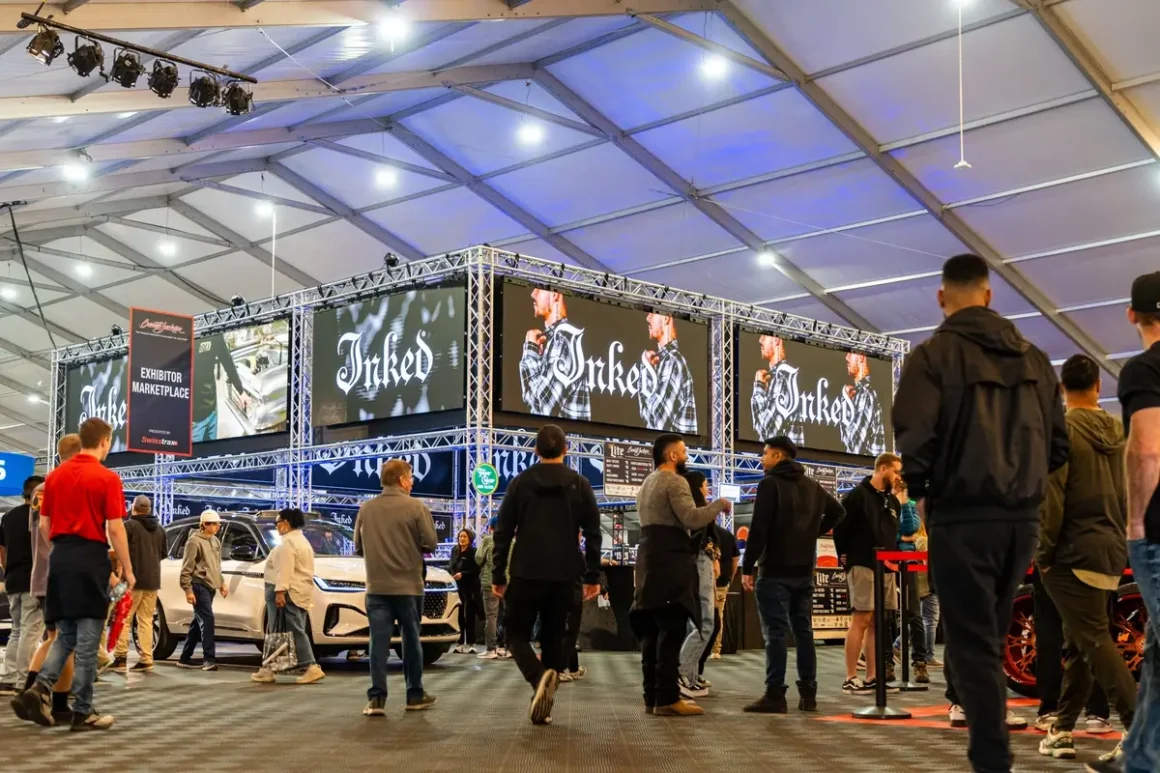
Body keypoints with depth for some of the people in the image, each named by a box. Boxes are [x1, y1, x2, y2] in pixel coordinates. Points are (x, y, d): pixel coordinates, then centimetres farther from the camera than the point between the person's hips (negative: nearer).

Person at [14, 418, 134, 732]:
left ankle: (42, 687, -6)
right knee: (87, 638, 0)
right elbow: (115, 529, -11)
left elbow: (44, 525, 12)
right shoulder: (107, 478, -8)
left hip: (60, 558, 6)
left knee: (66, 634, 15)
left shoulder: (55, 475, 10)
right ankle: (82, 712, 4)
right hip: (91, 559, -6)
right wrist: (128, 570, -3)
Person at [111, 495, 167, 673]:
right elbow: (164, 553, 19)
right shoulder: (159, 529, 12)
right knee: (146, 620, 8)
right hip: (152, 580, 6)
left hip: (133, 579, -5)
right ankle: (146, 659, 3)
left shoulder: (129, 525, -8)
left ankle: (121, 657, -4)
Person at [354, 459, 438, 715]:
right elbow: (430, 543, -6)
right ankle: (415, 695, 18)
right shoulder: (415, 507, -8)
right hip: (408, 585, -2)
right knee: (411, 640, 10)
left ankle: (376, 697, -7)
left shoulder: (366, 509, 3)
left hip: (376, 587, 2)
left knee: (379, 641, 1)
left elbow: (359, 547, 10)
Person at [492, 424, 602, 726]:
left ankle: (539, 676, -21)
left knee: (517, 633, 7)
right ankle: (543, 705, 7)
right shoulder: (580, 484, 4)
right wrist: (593, 576, 6)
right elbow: (593, 533, 1)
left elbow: (503, 532, 1)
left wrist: (498, 575, 7)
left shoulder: (520, 482, 2)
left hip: (525, 573, -1)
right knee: (553, 637, 11)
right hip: (563, 575, 2)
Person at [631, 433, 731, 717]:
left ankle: (652, 697, 11)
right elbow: (691, 518, -20)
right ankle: (667, 698, -12)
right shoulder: (674, 481, -9)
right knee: (671, 632, -10)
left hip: (650, 563, 10)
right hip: (670, 564, -10)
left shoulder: (647, 484, 22)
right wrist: (719, 504, -7)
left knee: (652, 632, 9)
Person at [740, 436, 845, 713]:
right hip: (804, 571, 7)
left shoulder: (770, 483, -10)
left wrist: (747, 568, -12)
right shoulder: (812, 486, 14)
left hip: (775, 571, -7)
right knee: (804, 631, 10)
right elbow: (838, 511, 25)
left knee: (775, 633, -6)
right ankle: (808, 694, 11)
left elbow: (759, 529, -16)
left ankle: (775, 695, -8)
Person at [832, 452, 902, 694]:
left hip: (886, 568, 8)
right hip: (863, 566, -7)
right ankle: (850, 678, -6)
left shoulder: (892, 501, 16)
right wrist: (845, 557, -7)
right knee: (860, 620, -9)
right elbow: (840, 527, -9)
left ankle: (872, 677, 11)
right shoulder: (856, 496, -7)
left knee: (876, 622, 7)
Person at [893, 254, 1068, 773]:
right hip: (1022, 517, 5)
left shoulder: (934, 354, -6)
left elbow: (915, 436, -17)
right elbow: (1058, 443, 9)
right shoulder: (1034, 358, 12)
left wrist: (920, 492, 1)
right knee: (988, 633, 19)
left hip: (962, 516, -5)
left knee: (972, 640, -1)